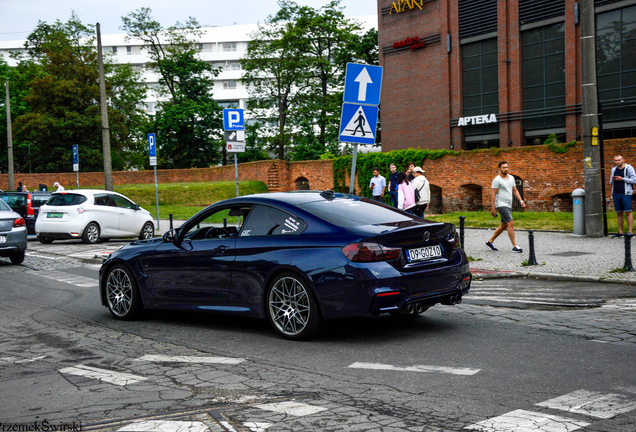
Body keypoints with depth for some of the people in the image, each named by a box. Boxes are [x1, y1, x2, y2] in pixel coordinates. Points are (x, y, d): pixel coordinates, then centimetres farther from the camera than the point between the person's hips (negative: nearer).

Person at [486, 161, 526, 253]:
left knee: (504, 226, 13)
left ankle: (490, 242, 25)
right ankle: (514, 246, -15)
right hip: (501, 205, -9)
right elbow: (493, 194, -11)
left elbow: (515, 190, 21)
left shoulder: (511, 178, 14)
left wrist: (521, 200, 8)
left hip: (508, 205, 9)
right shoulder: (497, 180, -10)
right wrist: (493, 208, -15)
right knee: (510, 223, -17)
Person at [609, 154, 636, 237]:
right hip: (616, 194, 5)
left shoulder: (629, 168, 0)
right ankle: (620, 232, 8)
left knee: (628, 212, -8)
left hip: (626, 194, -5)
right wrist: (612, 180, 0)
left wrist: (622, 179, -13)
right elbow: (611, 183, 23)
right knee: (619, 213, 5)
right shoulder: (614, 169, 16)